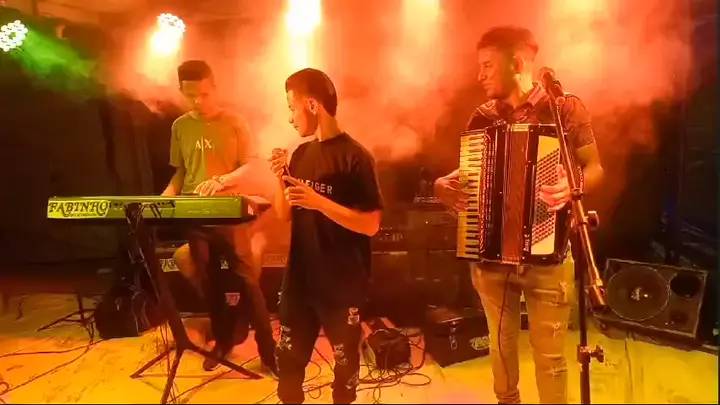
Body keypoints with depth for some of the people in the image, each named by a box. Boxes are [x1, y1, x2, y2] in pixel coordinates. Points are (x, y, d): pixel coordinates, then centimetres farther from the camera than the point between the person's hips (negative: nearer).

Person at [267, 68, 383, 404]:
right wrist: (281, 178, -7)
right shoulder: (301, 154, 6)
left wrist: (319, 202, -25)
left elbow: (370, 225, -17)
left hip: (343, 283, -5)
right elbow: (285, 215, 10)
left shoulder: (355, 157, -13)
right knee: (288, 359, 15)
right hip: (300, 278, 6)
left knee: (345, 361, 12)